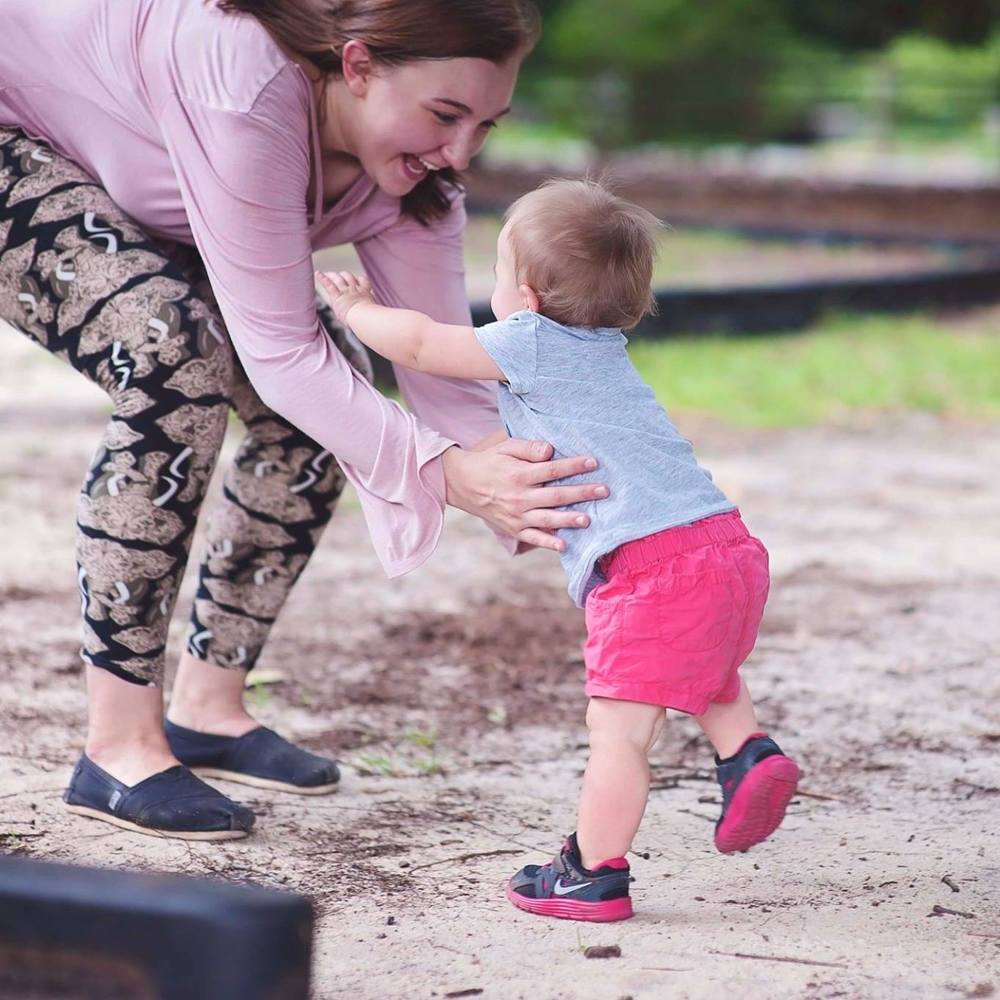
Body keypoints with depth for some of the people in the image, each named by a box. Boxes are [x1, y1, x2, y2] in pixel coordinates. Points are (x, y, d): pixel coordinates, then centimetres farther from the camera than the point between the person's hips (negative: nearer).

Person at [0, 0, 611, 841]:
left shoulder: (411, 173, -13)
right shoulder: (250, 88, -38)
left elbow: (443, 363, -13)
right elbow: (276, 352, -35)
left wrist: (535, 506, -28)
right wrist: (442, 470, -43)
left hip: (121, 199, 9)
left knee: (331, 397, -3)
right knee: (178, 361, -30)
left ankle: (207, 706, 10)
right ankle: (118, 747, -22)